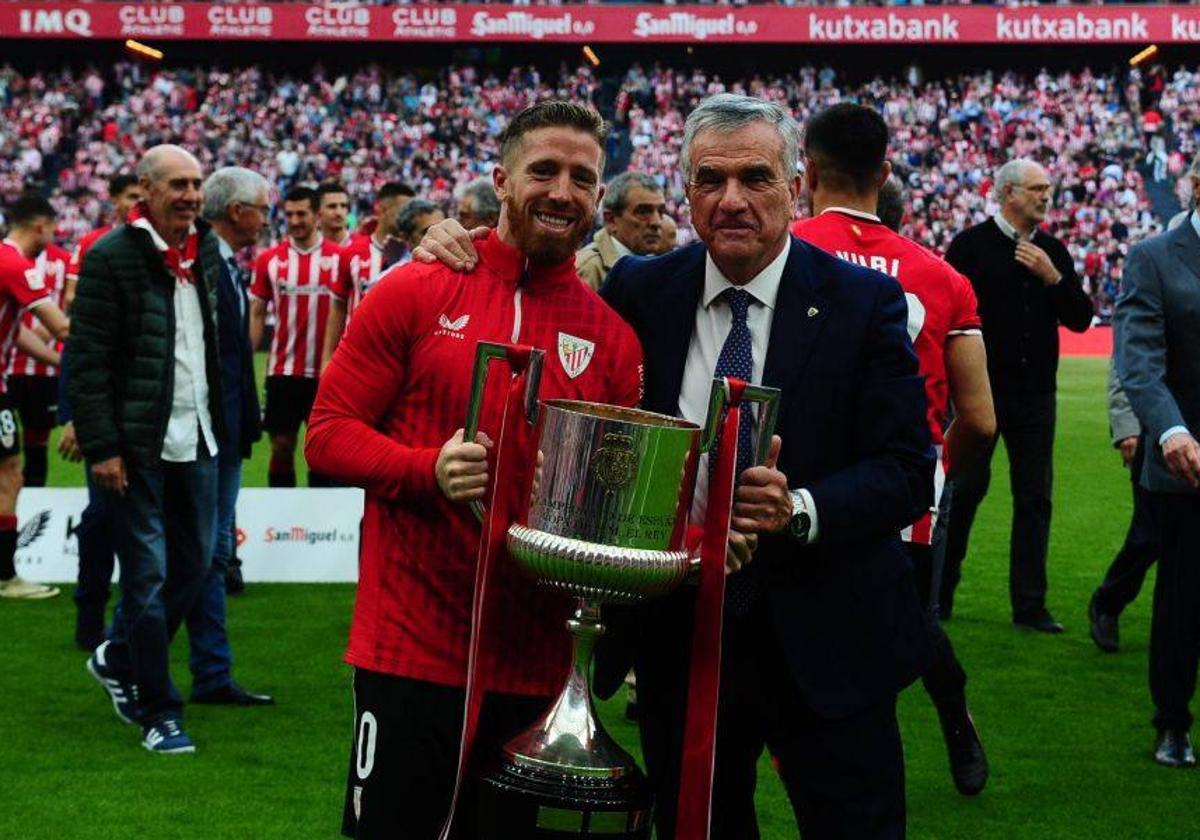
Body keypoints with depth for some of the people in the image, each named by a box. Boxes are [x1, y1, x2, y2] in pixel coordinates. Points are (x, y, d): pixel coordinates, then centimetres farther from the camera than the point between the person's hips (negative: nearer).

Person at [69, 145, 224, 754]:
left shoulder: (206, 251, 11)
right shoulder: (110, 258, -9)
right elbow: (86, 361, -11)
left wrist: (219, 422, 11)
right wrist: (101, 447, -15)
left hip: (196, 440, 7)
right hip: (138, 447, -6)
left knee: (194, 566, 12)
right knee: (147, 576, -1)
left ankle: (117, 660, 34)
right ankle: (159, 713, 9)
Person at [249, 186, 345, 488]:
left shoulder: (338, 257, -1)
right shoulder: (269, 259, 4)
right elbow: (256, 314, 8)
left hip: (326, 372, -1)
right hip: (282, 369, 1)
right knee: (281, 446, 5)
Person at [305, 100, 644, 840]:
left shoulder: (613, 335, 5)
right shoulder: (415, 293, -2)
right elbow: (329, 432, -2)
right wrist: (429, 470, -19)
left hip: (534, 662, 3)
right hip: (410, 647, -2)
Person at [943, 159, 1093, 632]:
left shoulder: (1053, 252, 11)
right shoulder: (972, 245, -3)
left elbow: (1080, 318, 8)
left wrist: (1053, 277, -7)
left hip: (1035, 395, 4)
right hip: (980, 392, -4)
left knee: (1034, 498, 4)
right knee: (965, 488, 3)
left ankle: (1029, 606, 9)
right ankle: (938, 593, 17)